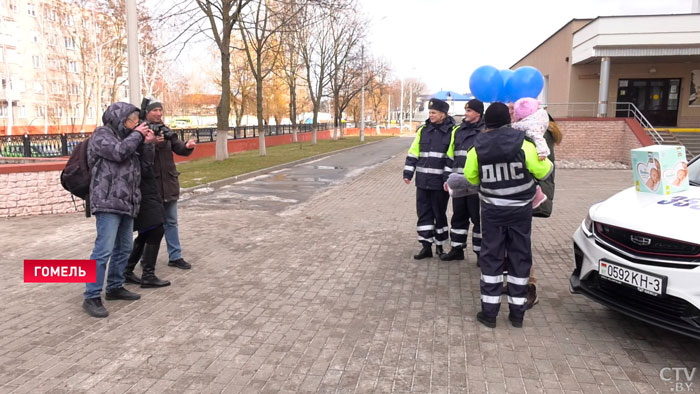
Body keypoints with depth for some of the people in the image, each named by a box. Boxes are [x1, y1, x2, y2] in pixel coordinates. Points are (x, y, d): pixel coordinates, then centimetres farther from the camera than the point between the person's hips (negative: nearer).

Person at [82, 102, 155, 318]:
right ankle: (91, 297, -8)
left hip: (126, 203, 9)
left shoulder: (124, 137, 23)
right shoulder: (101, 134, -1)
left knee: (123, 248, 12)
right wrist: (137, 135, -4)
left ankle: (115, 287, 24)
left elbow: (141, 165, 24)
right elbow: (119, 152, -19)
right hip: (108, 202, -9)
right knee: (104, 250, -13)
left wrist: (147, 143, 10)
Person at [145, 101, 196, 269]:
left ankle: (175, 256, 22)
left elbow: (179, 148, -1)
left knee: (171, 222, 12)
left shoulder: (166, 131, 7)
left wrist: (187, 146, -22)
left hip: (169, 183, 5)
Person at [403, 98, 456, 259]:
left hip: (439, 182, -4)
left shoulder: (451, 131, -6)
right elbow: (413, 153, 11)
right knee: (423, 213, 7)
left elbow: (452, 158, -10)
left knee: (439, 214, 8)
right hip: (422, 180, 5)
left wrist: (448, 178, -15)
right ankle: (426, 246, 15)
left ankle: (440, 245, 23)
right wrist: (408, 173, 6)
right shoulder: (423, 130, 9)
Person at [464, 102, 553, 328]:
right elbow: (544, 170, -6)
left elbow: (471, 178, 5)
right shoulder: (523, 145, -12)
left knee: (491, 258, 8)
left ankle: (489, 312, 10)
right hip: (520, 210, 0)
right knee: (520, 258, 10)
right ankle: (517, 313, 16)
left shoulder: (477, 149, -7)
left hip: (492, 211, 0)